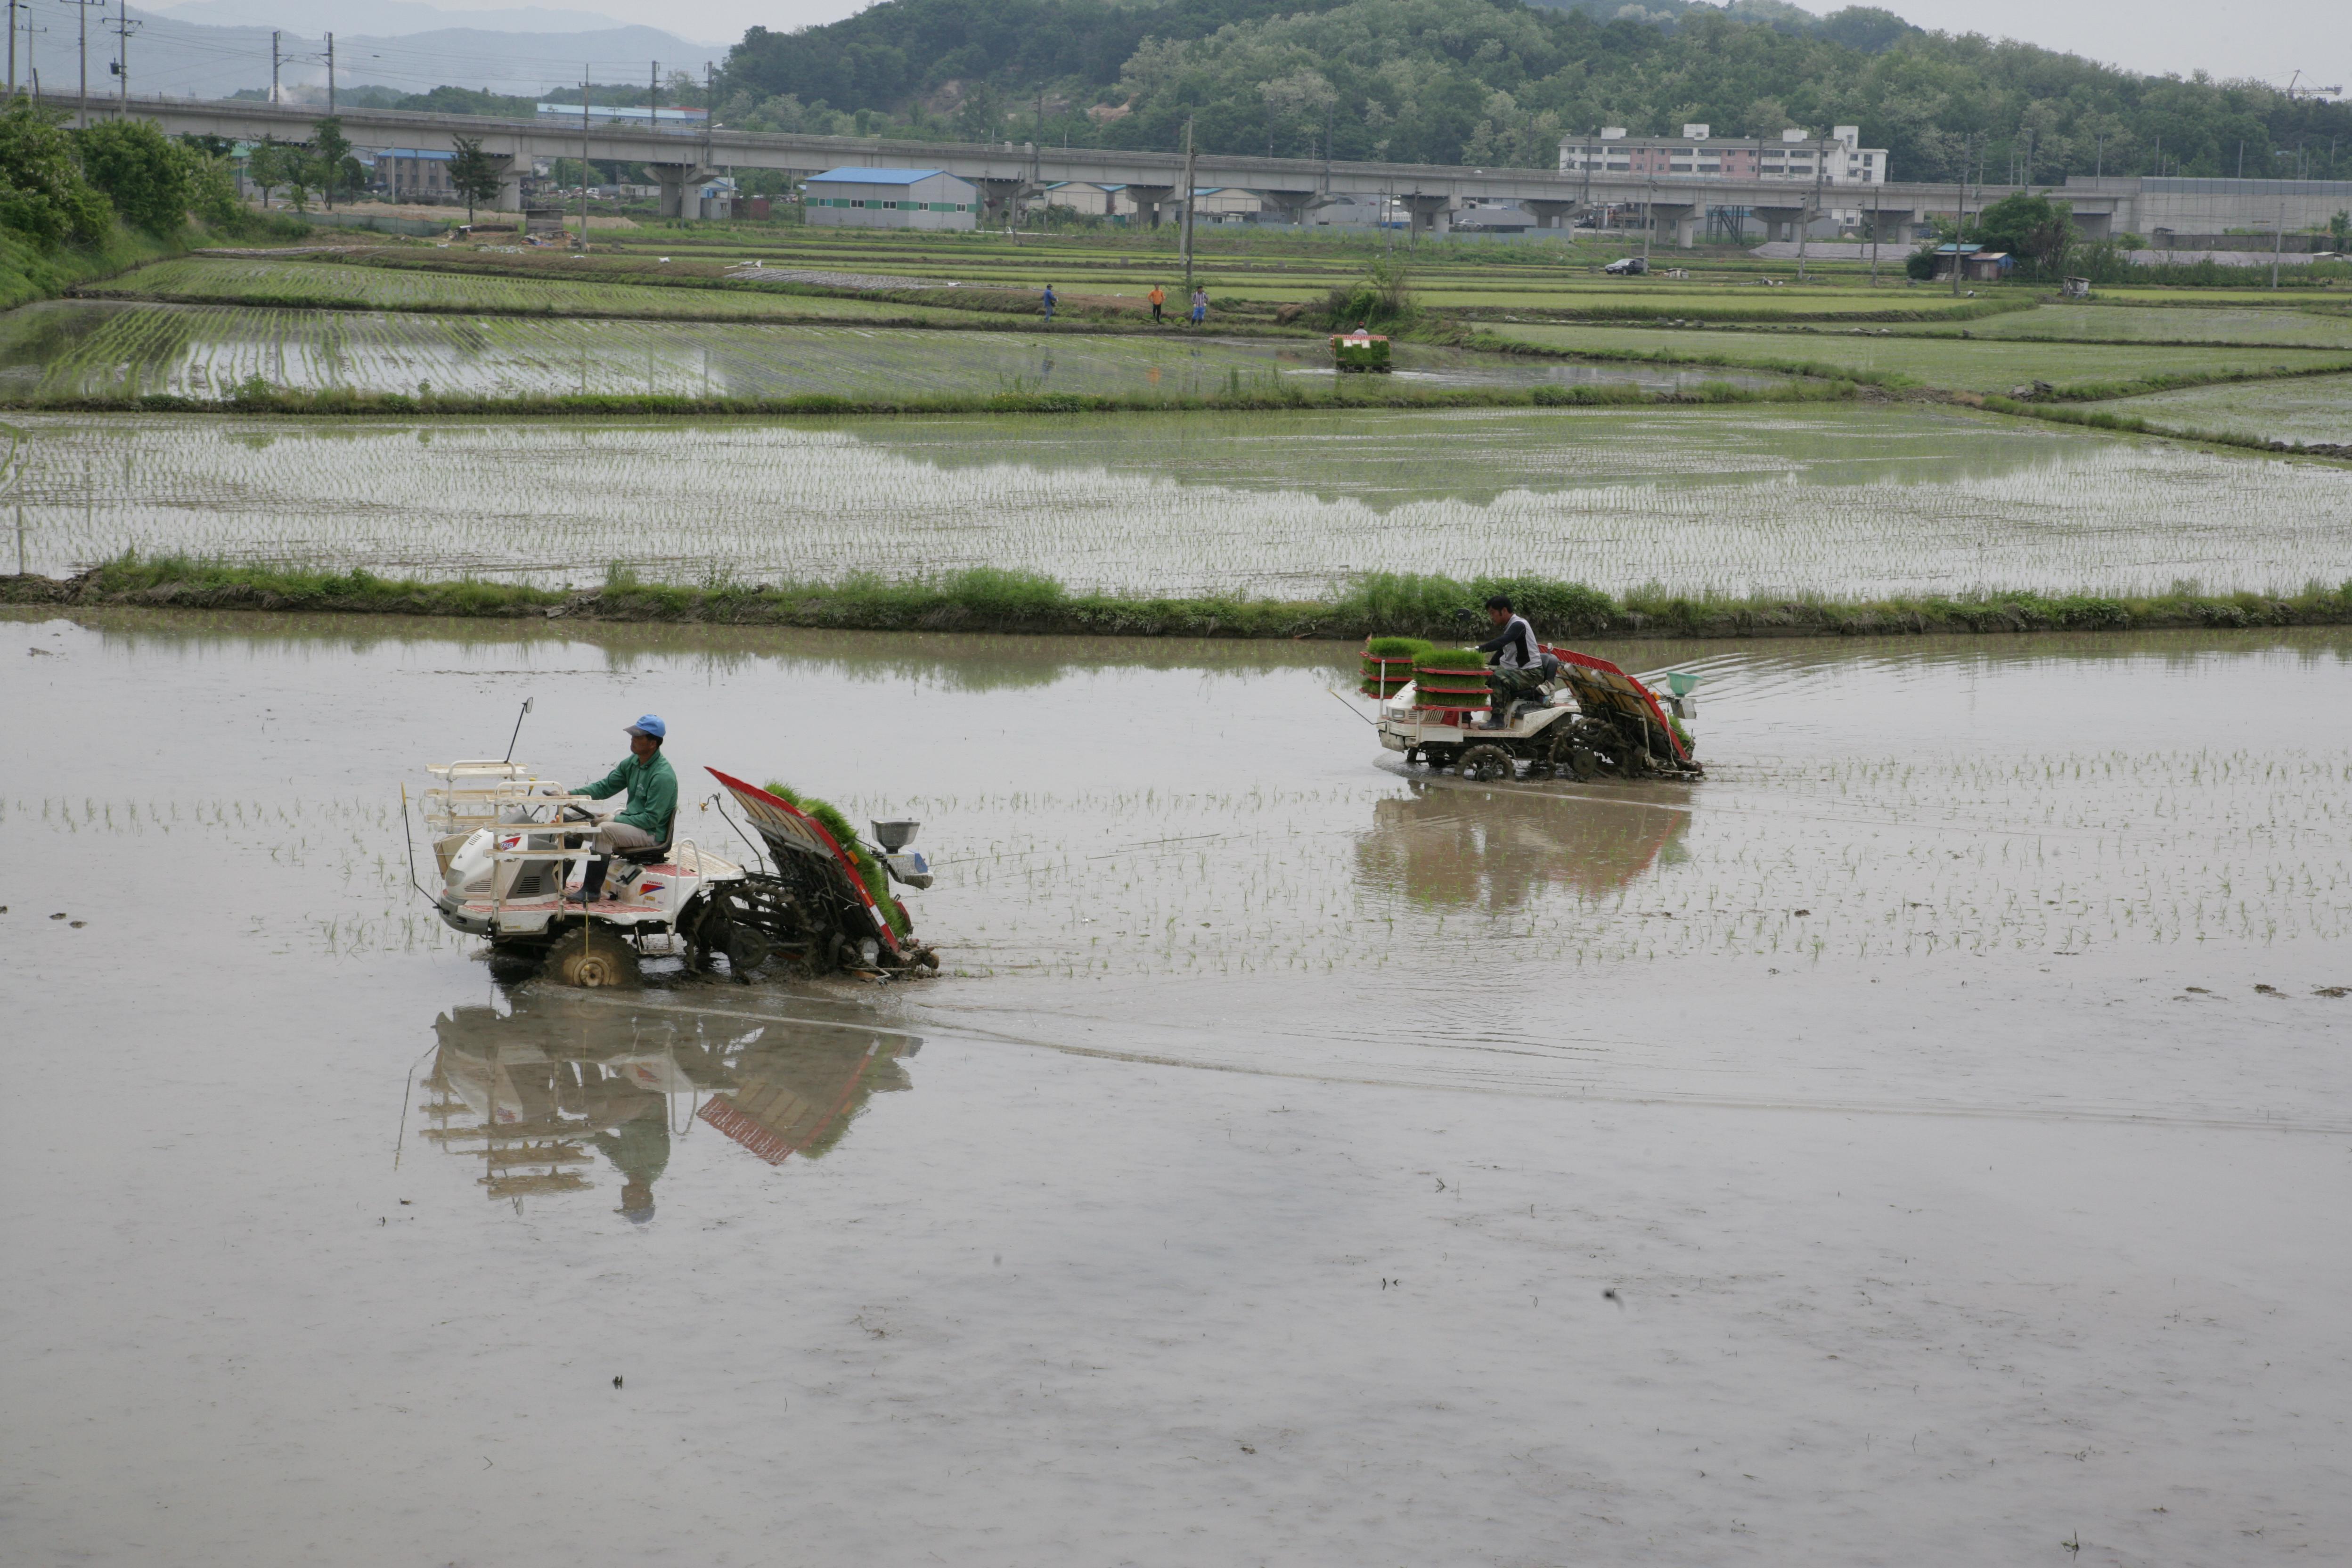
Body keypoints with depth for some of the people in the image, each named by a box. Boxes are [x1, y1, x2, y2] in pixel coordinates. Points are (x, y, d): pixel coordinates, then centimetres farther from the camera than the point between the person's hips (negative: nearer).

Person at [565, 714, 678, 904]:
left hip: (651, 832, -10)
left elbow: (651, 819, -24)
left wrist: (613, 820, -22)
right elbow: (604, 787, 9)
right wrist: (569, 795, -4)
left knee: (604, 831, -32)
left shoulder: (663, 776, -22)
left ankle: (592, 890, -26)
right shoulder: (632, 763, 5)